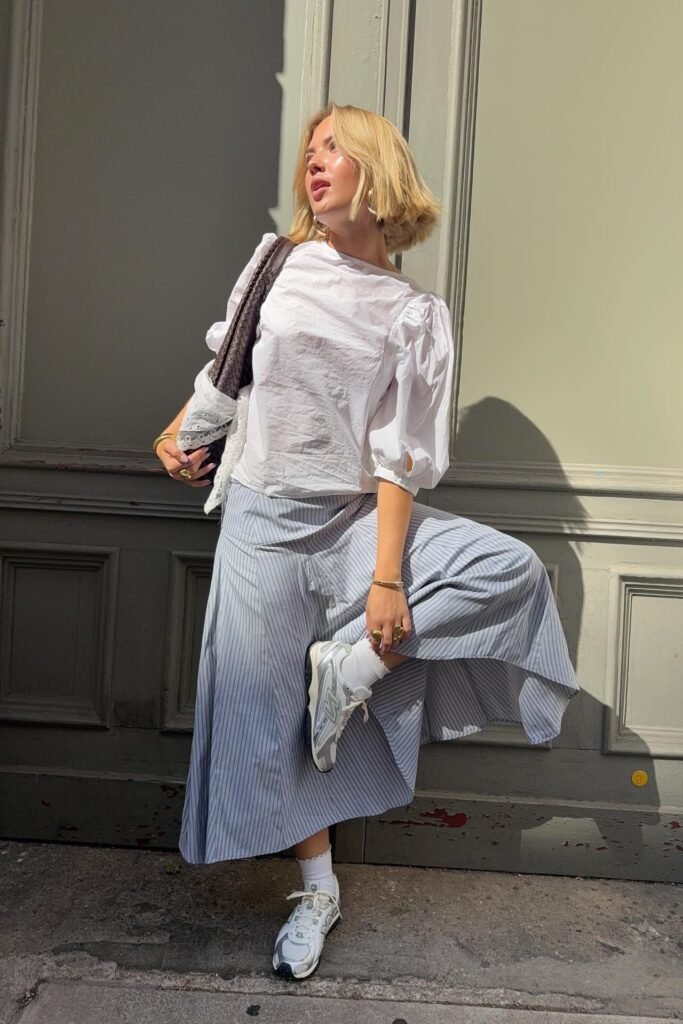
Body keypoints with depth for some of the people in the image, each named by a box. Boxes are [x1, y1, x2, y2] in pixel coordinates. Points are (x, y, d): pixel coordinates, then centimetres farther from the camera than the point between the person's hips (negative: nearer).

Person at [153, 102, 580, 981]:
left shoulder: (416, 314, -3)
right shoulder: (279, 261, 4)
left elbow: (398, 456, -8)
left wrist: (387, 575, -14)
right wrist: (180, 432, 10)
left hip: (359, 516, 0)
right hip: (265, 519, 1)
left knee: (512, 570, -18)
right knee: (269, 712, 5)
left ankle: (348, 664, -8)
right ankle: (318, 888, 26)